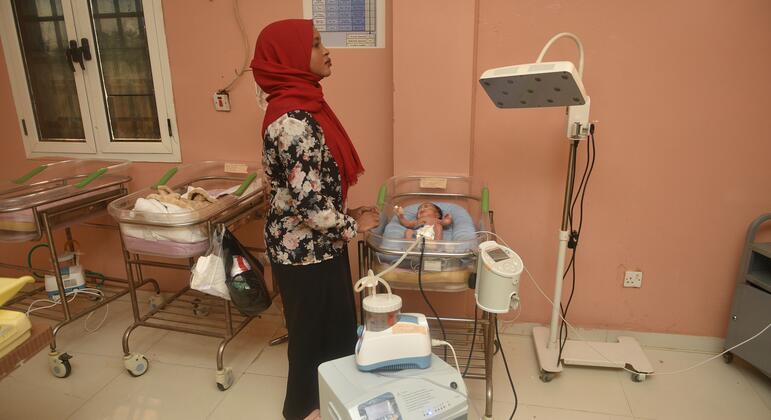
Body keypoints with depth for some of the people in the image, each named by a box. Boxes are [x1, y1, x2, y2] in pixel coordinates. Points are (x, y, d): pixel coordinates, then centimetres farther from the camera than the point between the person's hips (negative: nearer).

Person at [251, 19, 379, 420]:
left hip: (319, 240, 9)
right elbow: (309, 202, -27)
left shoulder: (302, 105, 4)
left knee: (336, 320, 23)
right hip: (303, 246, -9)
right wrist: (352, 225, -12)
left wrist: (344, 213, 8)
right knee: (313, 328, 13)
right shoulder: (292, 120, -26)